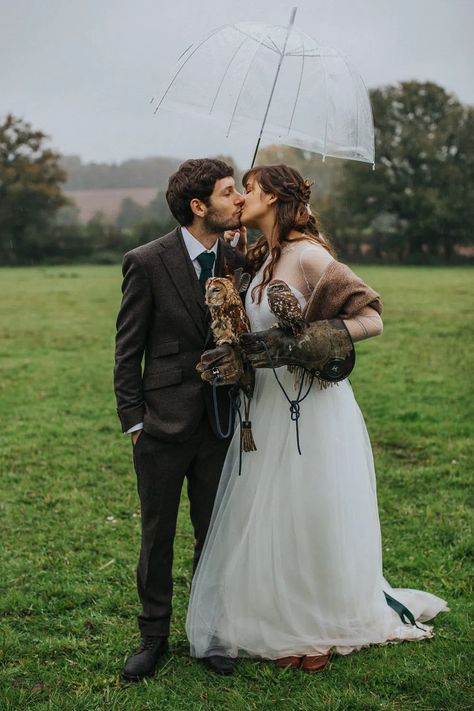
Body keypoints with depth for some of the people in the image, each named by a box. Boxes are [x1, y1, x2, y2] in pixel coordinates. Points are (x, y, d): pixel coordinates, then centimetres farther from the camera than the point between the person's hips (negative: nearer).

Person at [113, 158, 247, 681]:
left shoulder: (237, 261, 3)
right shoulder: (147, 262, -9)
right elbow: (128, 351, -6)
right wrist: (133, 421, -8)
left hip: (221, 425, 4)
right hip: (164, 425, -4)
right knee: (158, 537, 9)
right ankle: (154, 635, 27)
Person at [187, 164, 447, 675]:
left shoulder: (307, 256, -15)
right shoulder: (261, 259, 9)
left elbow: (371, 318, -20)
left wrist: (296, 344, -26)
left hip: (312, 408, -8)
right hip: (270, 406, 8)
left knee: (312, 521, 5)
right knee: (274, 521, 13)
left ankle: (322, 631, 24)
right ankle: (285, 624, 30)